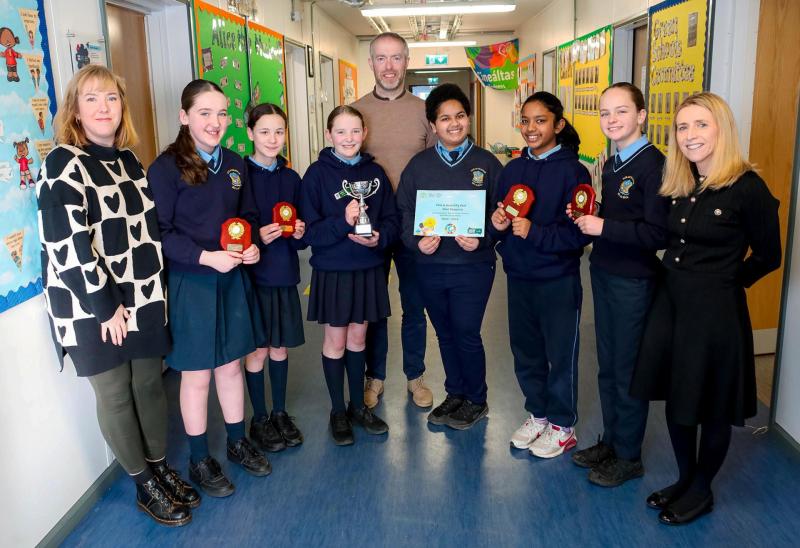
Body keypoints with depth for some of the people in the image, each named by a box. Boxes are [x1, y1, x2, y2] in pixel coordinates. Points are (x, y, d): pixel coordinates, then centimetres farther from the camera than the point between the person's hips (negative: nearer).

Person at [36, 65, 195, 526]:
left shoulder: (128, 160, 9)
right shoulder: (64, 164, -13)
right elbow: (67, 246, -19)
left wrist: (156, 286, 10)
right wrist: (105, 306, -17)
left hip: (143, 298, 6)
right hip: (91, 306, -6)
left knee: (150, 383, 13)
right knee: (115, 395, 7)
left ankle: (162, 467, 31)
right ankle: (144, 486, 22)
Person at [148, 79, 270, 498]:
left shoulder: (234, 163, 6)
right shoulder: (166, 168, -12)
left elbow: (248, 215, 15)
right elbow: (159, 232, -14)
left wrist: (251, 246, -4)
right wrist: (206, 257, -24)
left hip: (232, 279, 5)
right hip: (190, 283, -5)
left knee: (230, 365, 17)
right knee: (196, 374, 8)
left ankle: (238, 442, 35)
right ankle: (199, 460, 26)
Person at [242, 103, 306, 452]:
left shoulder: (290, 177, 7)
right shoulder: (240, 175, -8)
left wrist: (300, 233, -8)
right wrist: (258, 237, -23)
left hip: (285, 274, 4)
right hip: (253, 275, -4)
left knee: (280, 348, 14)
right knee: (257, 351, 6)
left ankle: (280, 413, 29)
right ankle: (259, 419, 22)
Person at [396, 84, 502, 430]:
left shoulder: (487, 163, 0)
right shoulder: (419, 164, 6)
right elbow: (404, 211, 4)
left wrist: (481, 240, -17)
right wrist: (417, 241, -13)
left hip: (473, 265, -3)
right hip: (430, 265, 3)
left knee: (466, 335, 0)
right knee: (445, 335, 15)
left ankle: (476, 400, 22)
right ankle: (455, 393, 33)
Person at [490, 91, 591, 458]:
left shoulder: (572, 171, -11)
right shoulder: (512, 170, 7)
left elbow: (579, 233, -16)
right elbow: (499, 217, 13)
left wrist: (534, 233, -24)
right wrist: (497, 223, -9)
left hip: (558, 280, -5)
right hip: (518, 276, 6)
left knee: (561, 354, 7)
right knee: (525, 351, 15)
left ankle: (562, 426, 25)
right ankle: (538, 414, 35)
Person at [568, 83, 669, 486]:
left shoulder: (654, 165, -16)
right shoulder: (611, 165, 10)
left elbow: (657, 234, -22)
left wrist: (603, 226, -21)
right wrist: (586, 217, -3)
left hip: (634, 281, -8)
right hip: (604, 273, 8)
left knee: (628, 370, 5)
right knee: (607, 366, 17)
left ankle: (628, 457, 22)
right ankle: (610, 440, 34)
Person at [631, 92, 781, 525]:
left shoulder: (747, 188, -15)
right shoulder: (678, 185, 3)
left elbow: (767, 257, -6)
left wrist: (722, 282, 1)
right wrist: (683, 277, 2)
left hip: (716, 310, -6)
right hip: (670, 301, 6)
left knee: (712, 407, 12)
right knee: (675, 398, 17)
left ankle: (701, 491, 33)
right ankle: (685, 479, 38)